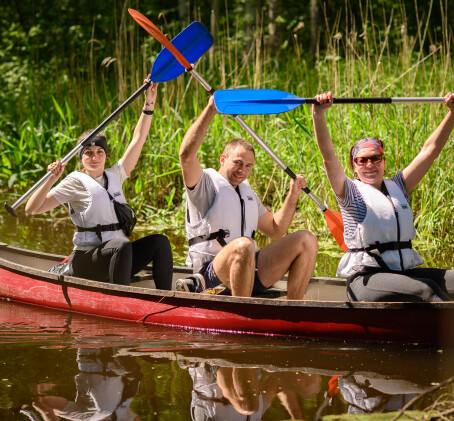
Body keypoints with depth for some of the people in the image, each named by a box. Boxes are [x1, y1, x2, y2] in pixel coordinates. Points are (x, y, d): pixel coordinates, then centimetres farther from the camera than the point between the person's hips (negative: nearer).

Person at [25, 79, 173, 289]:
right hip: (86, 261, -6)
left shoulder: (114, 176, 17)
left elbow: (138, 140, 17)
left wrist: (149, 104, 12)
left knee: (159, 241, -16)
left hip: (116, 256, 6)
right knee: (122, 246, -35)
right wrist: (52, 179, -18)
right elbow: (32, 209, -7)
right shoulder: (75, 182, 0)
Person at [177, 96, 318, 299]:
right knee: (243, 245, -39)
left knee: (306, 240, -5)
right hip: (212, 272, -7)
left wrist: (292, 197, 15)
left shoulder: (247, 192, 25)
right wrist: (210, 110, -20)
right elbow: (186, 155, -20)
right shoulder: (205, 182, 1)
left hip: (250, 271, 7)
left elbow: (275, 230, 29)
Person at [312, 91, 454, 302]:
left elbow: (430, 150, 16)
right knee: (427, 290, -30)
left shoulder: (397, 187, 19)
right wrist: (318, 115, -25)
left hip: (405, 272, 6)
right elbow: (328, 157, -10)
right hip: (365, 277, -6)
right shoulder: (350, 192, 5)